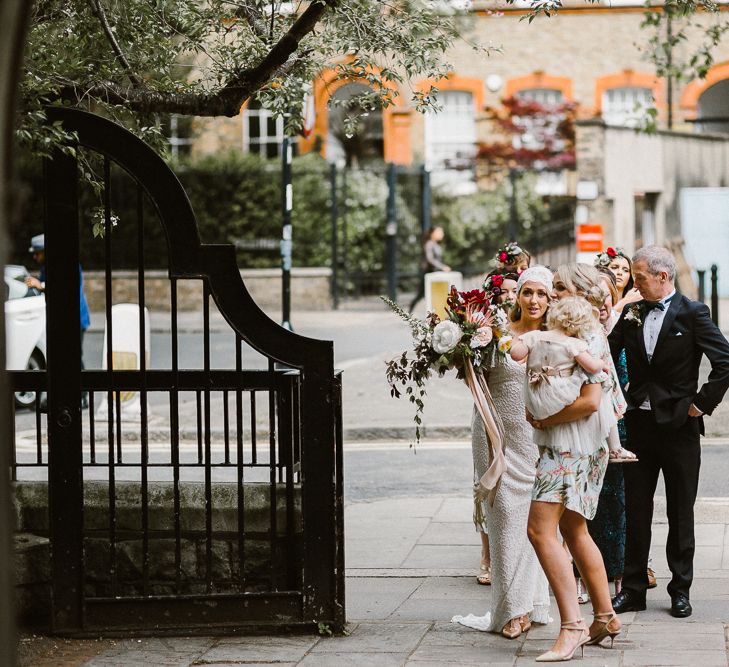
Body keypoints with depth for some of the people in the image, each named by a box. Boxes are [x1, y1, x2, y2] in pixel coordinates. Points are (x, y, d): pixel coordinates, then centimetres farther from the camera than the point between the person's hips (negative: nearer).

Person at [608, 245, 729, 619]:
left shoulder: (692, 314, -7)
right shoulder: (632, 314, 7)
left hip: (678, 424, -4)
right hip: (639, 422, 4)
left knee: (680, 512, 5)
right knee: (636, 510, 7)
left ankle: (680, 591, 12)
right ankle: (633, 589, 13)